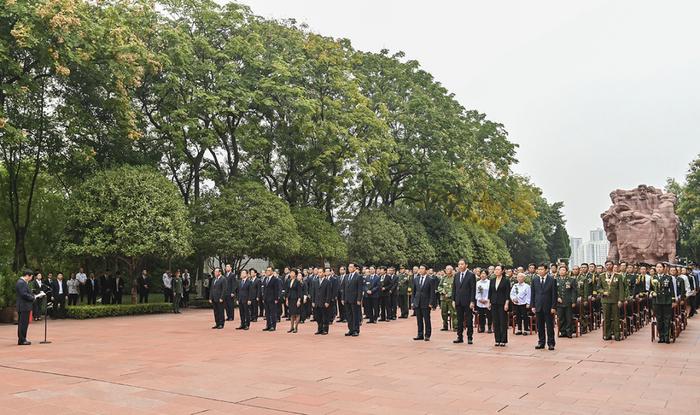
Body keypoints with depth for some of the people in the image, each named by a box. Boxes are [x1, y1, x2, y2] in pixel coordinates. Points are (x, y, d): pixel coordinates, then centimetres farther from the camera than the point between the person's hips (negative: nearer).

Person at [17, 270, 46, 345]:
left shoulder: (23, 282, 16)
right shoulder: (21, 283, -17)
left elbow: (27, 293, 21)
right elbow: (24, 294, -23)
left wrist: (38, 295, 11)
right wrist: (34, 297, -12)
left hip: (24, 306, 11)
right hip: (24, 307, -11)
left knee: (22, 323, 14)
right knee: (23, 323, -6)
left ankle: (22, 339, 20)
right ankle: (21, 340, -2)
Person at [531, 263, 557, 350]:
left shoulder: (552, 280, -3)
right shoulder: (534, 280, 6)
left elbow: (554, 294, -4)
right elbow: (533, 293, 8)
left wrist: (553, 307, -9)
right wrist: (533, 306, 3)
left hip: (548, 307, -3)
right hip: (538, 306, 3)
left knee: (550, 326, 2)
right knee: (540, 326, 7)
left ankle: (551, 343, 10)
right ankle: (541, 342, 16)